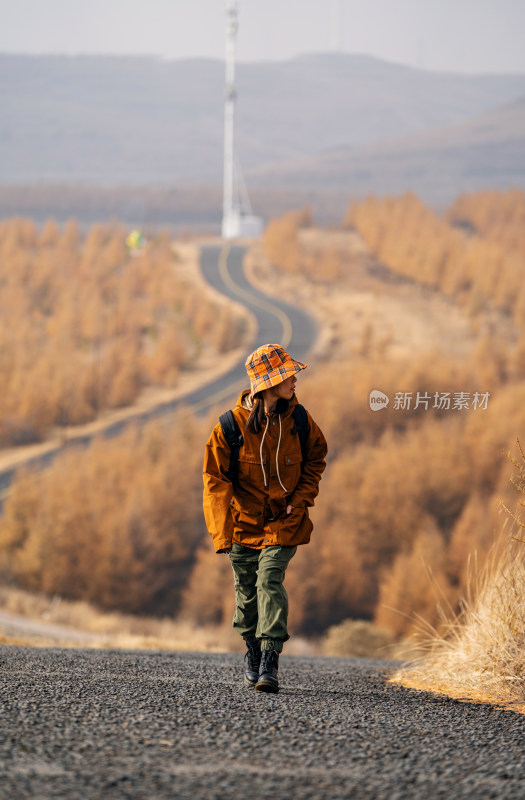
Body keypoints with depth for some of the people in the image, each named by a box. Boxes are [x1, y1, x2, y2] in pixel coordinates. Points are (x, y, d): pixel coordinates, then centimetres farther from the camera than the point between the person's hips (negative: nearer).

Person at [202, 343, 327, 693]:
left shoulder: (298, 421, -5)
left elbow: (315, 459, 13)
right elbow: (216, 479, -8)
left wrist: (301, 499, -1)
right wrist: (221, 531, -15)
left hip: (284, 522, 0)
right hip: (244, 520, 0)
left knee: (270, 581, -18)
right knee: (247, 590, 9)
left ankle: (270, 662, -20)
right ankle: (253, 651, 34)